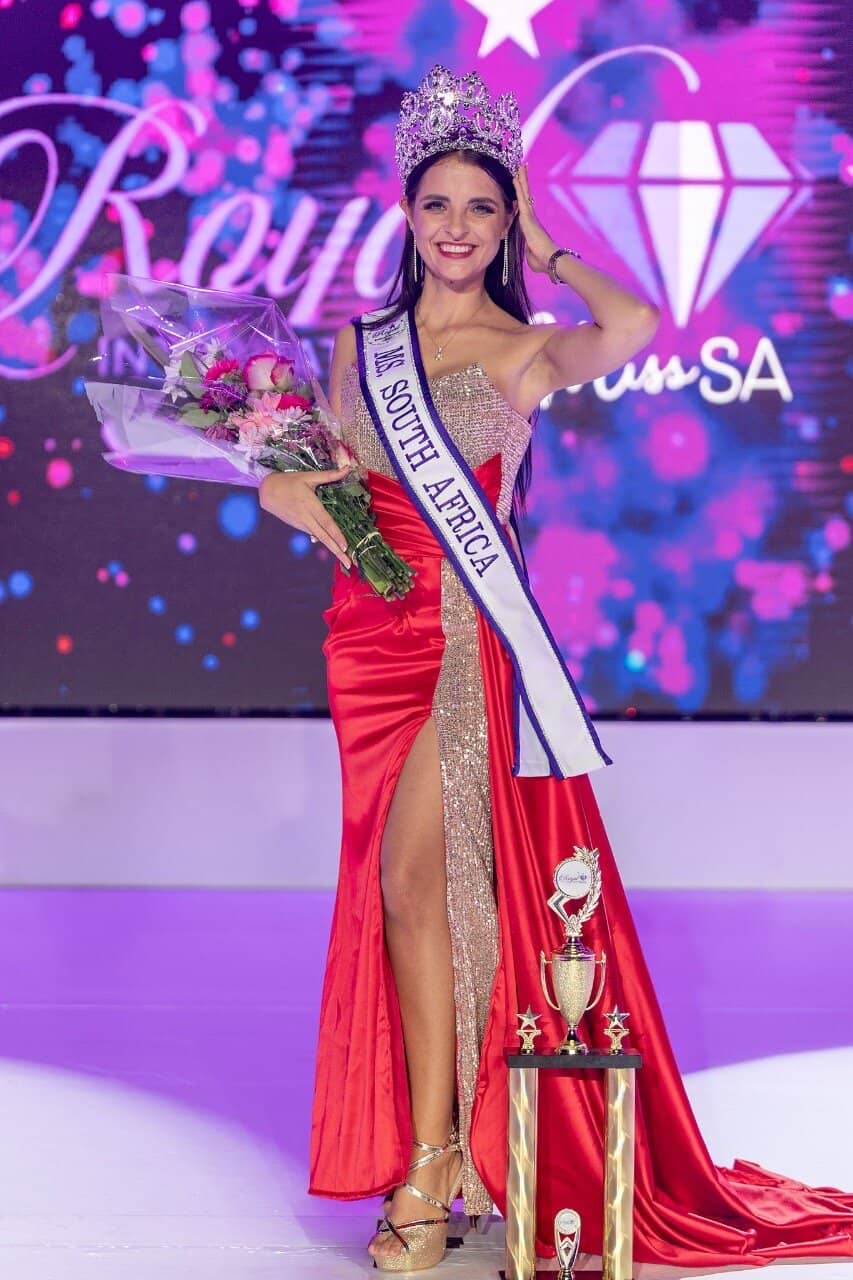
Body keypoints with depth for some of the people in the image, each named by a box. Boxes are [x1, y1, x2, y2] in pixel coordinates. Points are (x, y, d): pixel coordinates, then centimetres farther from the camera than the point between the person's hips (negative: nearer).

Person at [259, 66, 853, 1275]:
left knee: (413, 879, -8)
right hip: (371, 630, 5)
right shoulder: (361, 341, 11)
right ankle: (446, 1151, 16)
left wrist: (548, 253, -6)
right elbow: (319, 473, 19)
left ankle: (431, 1163, 2)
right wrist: (297, 491, -5)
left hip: (468, 636, -5)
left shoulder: (529, 348, -2)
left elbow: (634, 327, -23)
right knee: (399, 887, 6)